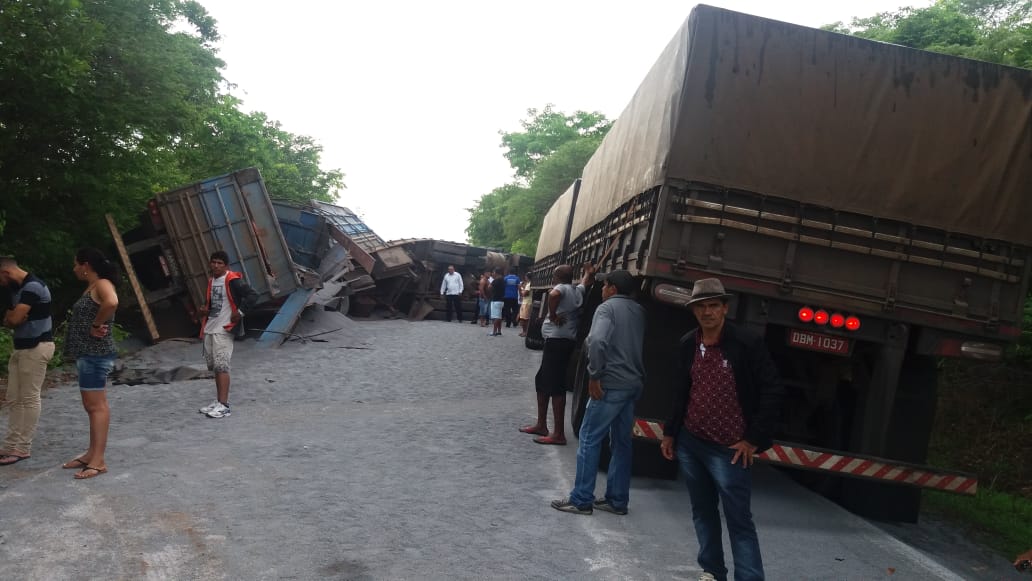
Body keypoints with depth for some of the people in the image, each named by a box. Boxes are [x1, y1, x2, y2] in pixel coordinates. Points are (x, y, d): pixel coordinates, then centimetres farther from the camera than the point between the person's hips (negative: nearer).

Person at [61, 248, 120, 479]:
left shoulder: (102, 284, -13)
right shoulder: (91, 287, 18)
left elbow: (111, 302, -35)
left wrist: (96, 326, -23)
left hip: (95, 354, -10)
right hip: (86, 354, 10)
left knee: (97, 405, -9)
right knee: (91, 406, 14)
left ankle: (98, 461, -7)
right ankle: (92, 454, 22)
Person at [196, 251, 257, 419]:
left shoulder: (232, 280, -12)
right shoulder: (211, 281, 15)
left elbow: (252, 295, -19)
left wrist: (239, 312, -18)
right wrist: (205, 310, 11)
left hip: (224, 329, -9)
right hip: (210, 329, 9)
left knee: (221, 366, -12)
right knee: (214, 367, 13)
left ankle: (224, 406, -12)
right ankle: (219, 401, 22)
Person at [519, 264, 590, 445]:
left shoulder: (562, 288, -10)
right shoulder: (578, 290, 15)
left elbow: (553, 295, -33)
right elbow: (588, 279, 34)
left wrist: (553, 316, -21)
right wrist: (588, 272, 48)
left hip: (557, 341, -10)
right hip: (564, 341, 10)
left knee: (555, 385, -9)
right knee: (542, 380, 19)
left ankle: (558, 434, -9)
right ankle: (541, 425, 26)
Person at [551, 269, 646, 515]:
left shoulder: (607, 308, -8)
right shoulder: (639, 311, 15)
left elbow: (597, 341, -23)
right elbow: (642, 346, 16)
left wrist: (594, 375, -17)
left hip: (612, 383, -7)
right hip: (634, 384, 7)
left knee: (589, 438, 0)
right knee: (621, 442, 12)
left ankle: (581, 499, 2)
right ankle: (617, 500, 17)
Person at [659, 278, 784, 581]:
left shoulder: (748, 343, -12)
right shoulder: (687, 344, 3)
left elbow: (772, 391, -10)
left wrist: (754, 439, -11)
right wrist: (670, 432, 14)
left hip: (728, 449, -5)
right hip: (689, 443, 5)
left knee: (739, 520, -3)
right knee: (702, 511, 15)